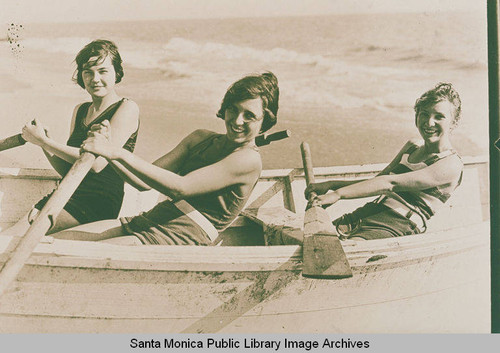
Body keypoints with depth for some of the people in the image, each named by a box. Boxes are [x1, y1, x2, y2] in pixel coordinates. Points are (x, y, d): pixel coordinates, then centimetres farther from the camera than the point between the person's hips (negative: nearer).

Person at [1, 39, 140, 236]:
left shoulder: (127, 109, -3)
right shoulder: (80, 111, 20)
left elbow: (98, 163, -15)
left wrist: (45, 141, -8)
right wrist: (42, 142, 3)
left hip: (98, 204, -6)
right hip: (66, 196, 7)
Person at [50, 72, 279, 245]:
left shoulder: (249, 160, -8)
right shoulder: (200, 138, 17)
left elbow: (179, 187, -20)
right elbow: (144, 182, 12)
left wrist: (118, 153, -22)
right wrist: (107, 146, -4)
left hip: (180, 240, -8)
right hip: (145, 222, 8)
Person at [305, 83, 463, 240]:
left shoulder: (451, 165, -6)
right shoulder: (412, 146, 21)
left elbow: (390, 183, -16)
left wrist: (338, 193, -21)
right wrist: (331, 185, 8)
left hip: (395, 227, -8)